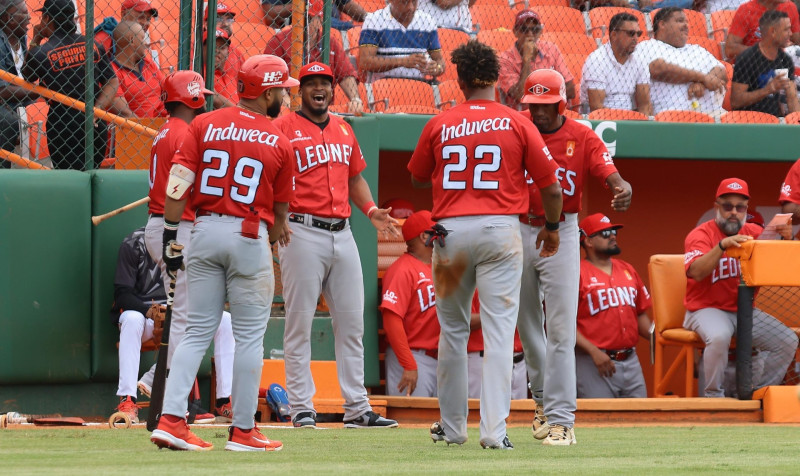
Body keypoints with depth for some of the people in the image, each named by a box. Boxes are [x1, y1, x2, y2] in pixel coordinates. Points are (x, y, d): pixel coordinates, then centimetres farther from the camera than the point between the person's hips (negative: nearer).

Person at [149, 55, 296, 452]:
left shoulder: (204, 125, 3)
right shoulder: (279, 143, -1)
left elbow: (177, 185, -4)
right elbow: (280, 209, 8)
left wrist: (170, 236, -1)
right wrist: (275, 234, 27)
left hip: (204, 230, 3)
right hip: (249, 235, -3)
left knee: (198, 331, 8)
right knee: (249, 336, 6)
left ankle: (170, 419, -3)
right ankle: (243, 430, 8)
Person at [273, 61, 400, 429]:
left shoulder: (343, 130, 17)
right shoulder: (284, 128, -2)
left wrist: (371, 210, 9)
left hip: (342, 233, 6)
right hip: (302, 231, -6)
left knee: (351, 322, 7)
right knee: (299, 323, -4)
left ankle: (356, 408, 11)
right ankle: (301, 408, 0)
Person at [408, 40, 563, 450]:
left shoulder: (439, 125, 3)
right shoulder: (517, 124, -1)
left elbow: (418, 178, 18)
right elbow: (551, 186, 2)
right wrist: (552, 227, 19)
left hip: (450, 231, 2)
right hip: (500, 231, -2)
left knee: (452, 331, 15)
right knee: (498, 331, -4)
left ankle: (452, 426, 22)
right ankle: (494, 429, -14)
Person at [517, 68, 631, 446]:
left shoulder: (582, 138, -5)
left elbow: (611, 175, -15)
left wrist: (623, 191, -39)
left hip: (561, 234, -3)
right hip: (519, 232, 3)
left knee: (561, 329, -11)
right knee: (527, 325, 16)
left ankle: (560, 418, -12)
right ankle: (543, 398, 38)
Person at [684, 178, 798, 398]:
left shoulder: (754, 232, 9)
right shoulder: (701, 235, -6)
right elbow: (695, 272, -24)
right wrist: (723, 245, -35)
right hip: (707, 309, -5)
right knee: (719, 337, -37)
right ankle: (713, 396, -18)